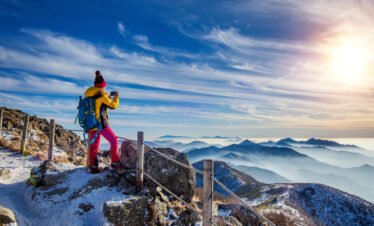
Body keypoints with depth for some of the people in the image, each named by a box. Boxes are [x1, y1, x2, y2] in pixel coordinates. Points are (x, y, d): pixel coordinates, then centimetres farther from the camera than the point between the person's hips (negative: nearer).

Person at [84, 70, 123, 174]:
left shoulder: (89, 97, 9)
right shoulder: (102, 96, -14)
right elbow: (114, 106, -5)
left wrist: (107, 99, 25)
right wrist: (116, 97, 11)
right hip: (101, 124, -7)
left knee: (94, 145, 14)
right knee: (114, 141, 5)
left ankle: (93, 166, 16)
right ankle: (115, 163, 8)